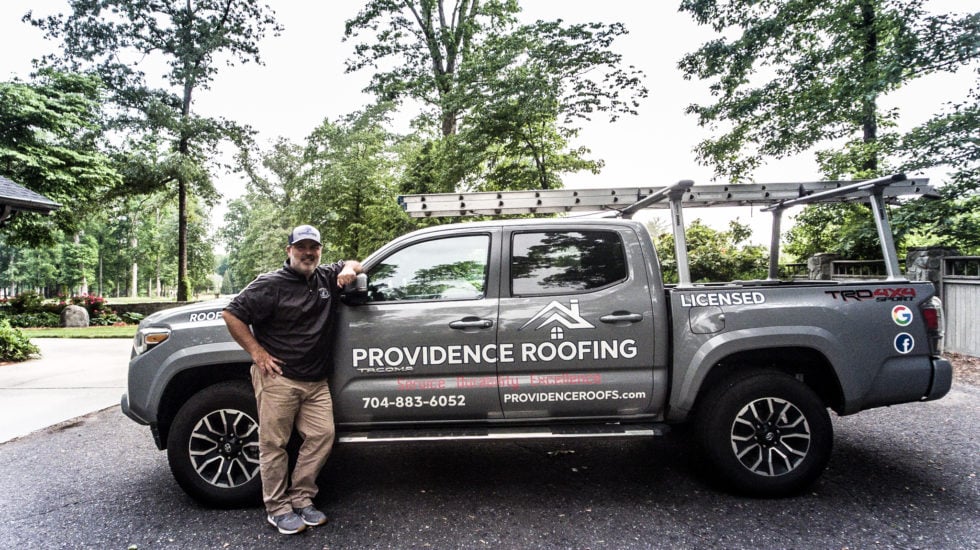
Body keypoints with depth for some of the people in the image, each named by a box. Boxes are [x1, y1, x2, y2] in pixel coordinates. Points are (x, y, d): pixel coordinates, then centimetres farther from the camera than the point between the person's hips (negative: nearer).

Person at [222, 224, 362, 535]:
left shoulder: (326, 278, 10)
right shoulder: (271, 284, -6)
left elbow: (353, 264, 28)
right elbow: (231, 314, -6)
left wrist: (349, 270, 2)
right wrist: (257, 353, -9)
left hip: (316, 381, 5)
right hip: (278, 378, -5)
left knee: (322, 435, 1)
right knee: (274, 443, 1)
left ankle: (301, 500, 16)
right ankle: (278, 508, 14)